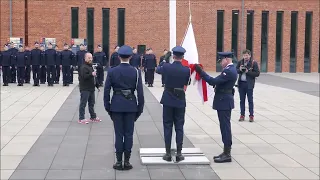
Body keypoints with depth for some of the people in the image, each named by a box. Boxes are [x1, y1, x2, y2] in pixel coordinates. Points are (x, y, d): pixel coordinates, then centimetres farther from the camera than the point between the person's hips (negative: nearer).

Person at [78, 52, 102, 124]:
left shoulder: (90, 66, 17)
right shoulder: (83, 67, -13)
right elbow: (84, 76, -27)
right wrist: (91, 74, -38)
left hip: (91, 88, 9)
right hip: (85, 89, -9)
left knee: (91, 103, 16)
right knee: (83, 103, -5)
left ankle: (93, 117, 25)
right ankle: (81, 119, -2)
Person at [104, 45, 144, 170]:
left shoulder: (112, 71, -3)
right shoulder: (136, 72, -4)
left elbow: (106, 91, -2)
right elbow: (140, 92, -5)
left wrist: (107, 107, 8)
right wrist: (140, 108, 4)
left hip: (116, 105, 0)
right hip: (131, 105, 0)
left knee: (119, 134, 5)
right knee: (129, 134, 6)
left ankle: (119, 162, 8)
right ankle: (127, 161, 10)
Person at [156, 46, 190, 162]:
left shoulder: (166, 67, -9)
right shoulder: (186, 70, -10)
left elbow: (157, 70, 13)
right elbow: (187, 82, 4)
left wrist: (163, 62, 30)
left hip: (168, 100, 0)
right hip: (180, 101, 0)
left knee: (167, 126, 7)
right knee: (179, 127, 7)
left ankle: (168, 153, 8)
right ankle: (179, 153, 8)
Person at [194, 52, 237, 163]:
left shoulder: (229, 71, -19)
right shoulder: (230, 69, 13)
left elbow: (214, 81, -25)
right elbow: (217, 82, 14)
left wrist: (201, 72, -20)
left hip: (224, 102, -10)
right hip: (224, 101, 10)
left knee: (225, 127, -5)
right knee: (225, 127, 14)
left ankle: (227, 154, 1)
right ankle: (226, 152, 21)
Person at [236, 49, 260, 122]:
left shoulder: (254, 63, -6)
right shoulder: (240, 62, 6)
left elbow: (257, 73, -9)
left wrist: (248, 72, -18)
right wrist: (240, 70, -9)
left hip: (249, 84, -4)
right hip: (241, 83, 4)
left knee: (250, 100, 3)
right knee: (242, 100, 10)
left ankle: (251, 115, 9)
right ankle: (242, 115, 17)